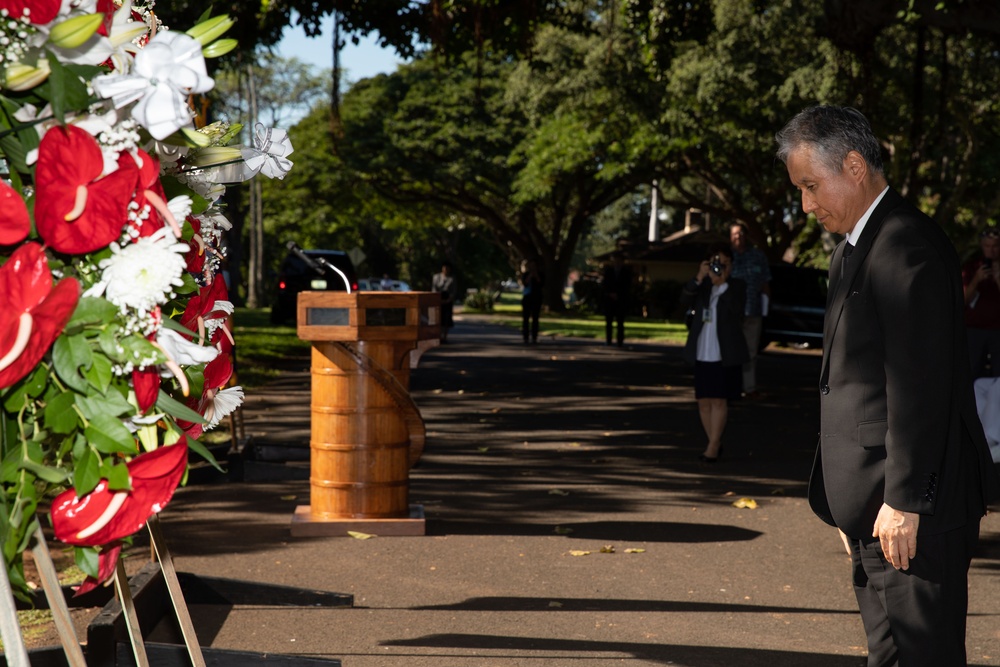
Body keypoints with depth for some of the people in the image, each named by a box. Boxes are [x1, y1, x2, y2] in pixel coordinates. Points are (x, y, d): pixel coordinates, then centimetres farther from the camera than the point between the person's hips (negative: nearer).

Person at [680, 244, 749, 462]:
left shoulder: (737, 287, 1)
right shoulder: (702, 286, 10)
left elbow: (737, 308, -17)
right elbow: (685, 301, -8)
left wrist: (722, 283, -24)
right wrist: (699, 278, -20)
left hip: (726, 354, -4)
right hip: (702, 354, 4)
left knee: (719, 400, -7)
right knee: (704, 401, 6)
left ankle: (713, 445, -4)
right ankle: (715, 445, 17)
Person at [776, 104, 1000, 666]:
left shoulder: (906, 243, -15)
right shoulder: (854, 250, 17)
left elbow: (920, 385, -20)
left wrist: (903, 500, -20)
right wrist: (853, 507, 17)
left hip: (914, 512, -10)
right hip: (875, 508, 10)